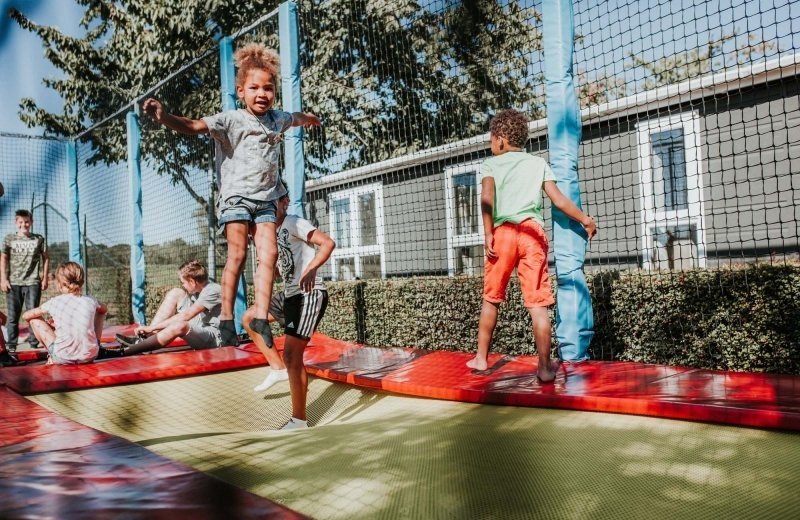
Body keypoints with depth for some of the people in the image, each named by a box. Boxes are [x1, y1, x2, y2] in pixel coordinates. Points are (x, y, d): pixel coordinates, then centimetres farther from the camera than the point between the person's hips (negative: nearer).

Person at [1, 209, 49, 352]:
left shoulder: (39, 239, 6)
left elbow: (45, 258, 9)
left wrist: (45, 278, 4)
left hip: (33, 282, -1)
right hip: (13, 282, 1)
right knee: (12, 316, 4)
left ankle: (34, 343, 10)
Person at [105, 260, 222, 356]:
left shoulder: (212, 291, -20)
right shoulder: (198, 288, 7)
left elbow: (185, 316, -25)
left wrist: (152, 327, -21)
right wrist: (150, 328, 0)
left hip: (214, 338, -9)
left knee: (180, 326, -38)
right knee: (175, 293, 1)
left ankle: (123, 352, -31)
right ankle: (143, 339, -7)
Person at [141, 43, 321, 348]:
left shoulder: (277, 119, 9)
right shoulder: (231, 120, -9)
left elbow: (294, 118, 34)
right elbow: (193, 126, -23)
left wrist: (309, 118, 56)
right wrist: (164, 117, -41)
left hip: (265, 199, 5)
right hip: (236, 196, -5)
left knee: (269, 254, -7)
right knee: (237, 255, -10)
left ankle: (260, 317, -5)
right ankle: (226, 318, 0)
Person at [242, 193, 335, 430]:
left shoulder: (294, 223, -9)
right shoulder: (272, 231, 16)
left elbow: (328, 243, -20)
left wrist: (310, 270, -30)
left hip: (310, 295, -10)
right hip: (290, 294, 10)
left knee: (291, 354, -14)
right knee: (249, 318, 16)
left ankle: (299, 420, -5)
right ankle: (277, 368, 18)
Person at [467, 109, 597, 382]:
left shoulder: (490, 164, 11)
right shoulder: (538, 163, 16)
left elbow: (487, 197, -7)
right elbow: (559, 200, 7)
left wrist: (488, 234, -8)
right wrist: (585, 219, 17)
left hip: (503, 232, -1)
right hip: (533, 231, 1)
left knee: (491, 298, 13)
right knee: (538, 303, -1)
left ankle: (481, 358, 21)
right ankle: (545, 367, 0)